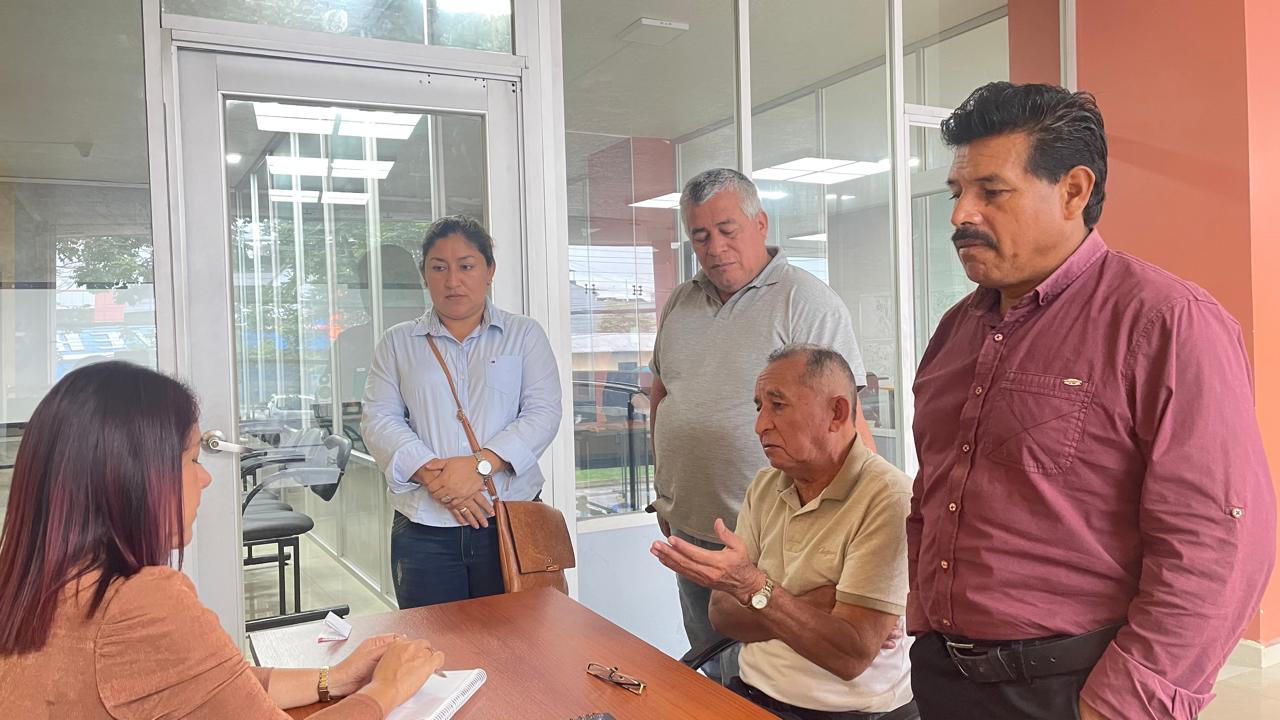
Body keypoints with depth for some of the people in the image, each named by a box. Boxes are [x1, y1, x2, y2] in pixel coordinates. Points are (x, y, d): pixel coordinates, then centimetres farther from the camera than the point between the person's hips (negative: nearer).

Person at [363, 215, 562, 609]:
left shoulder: (524, 334, 8)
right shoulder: (397, 343, 12)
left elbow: (543, 413, -3)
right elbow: (380, 421, 2)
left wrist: (480, 464, -16)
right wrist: (430, 474, -15)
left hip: (510, 519, -1)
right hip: (423, 529, 1)